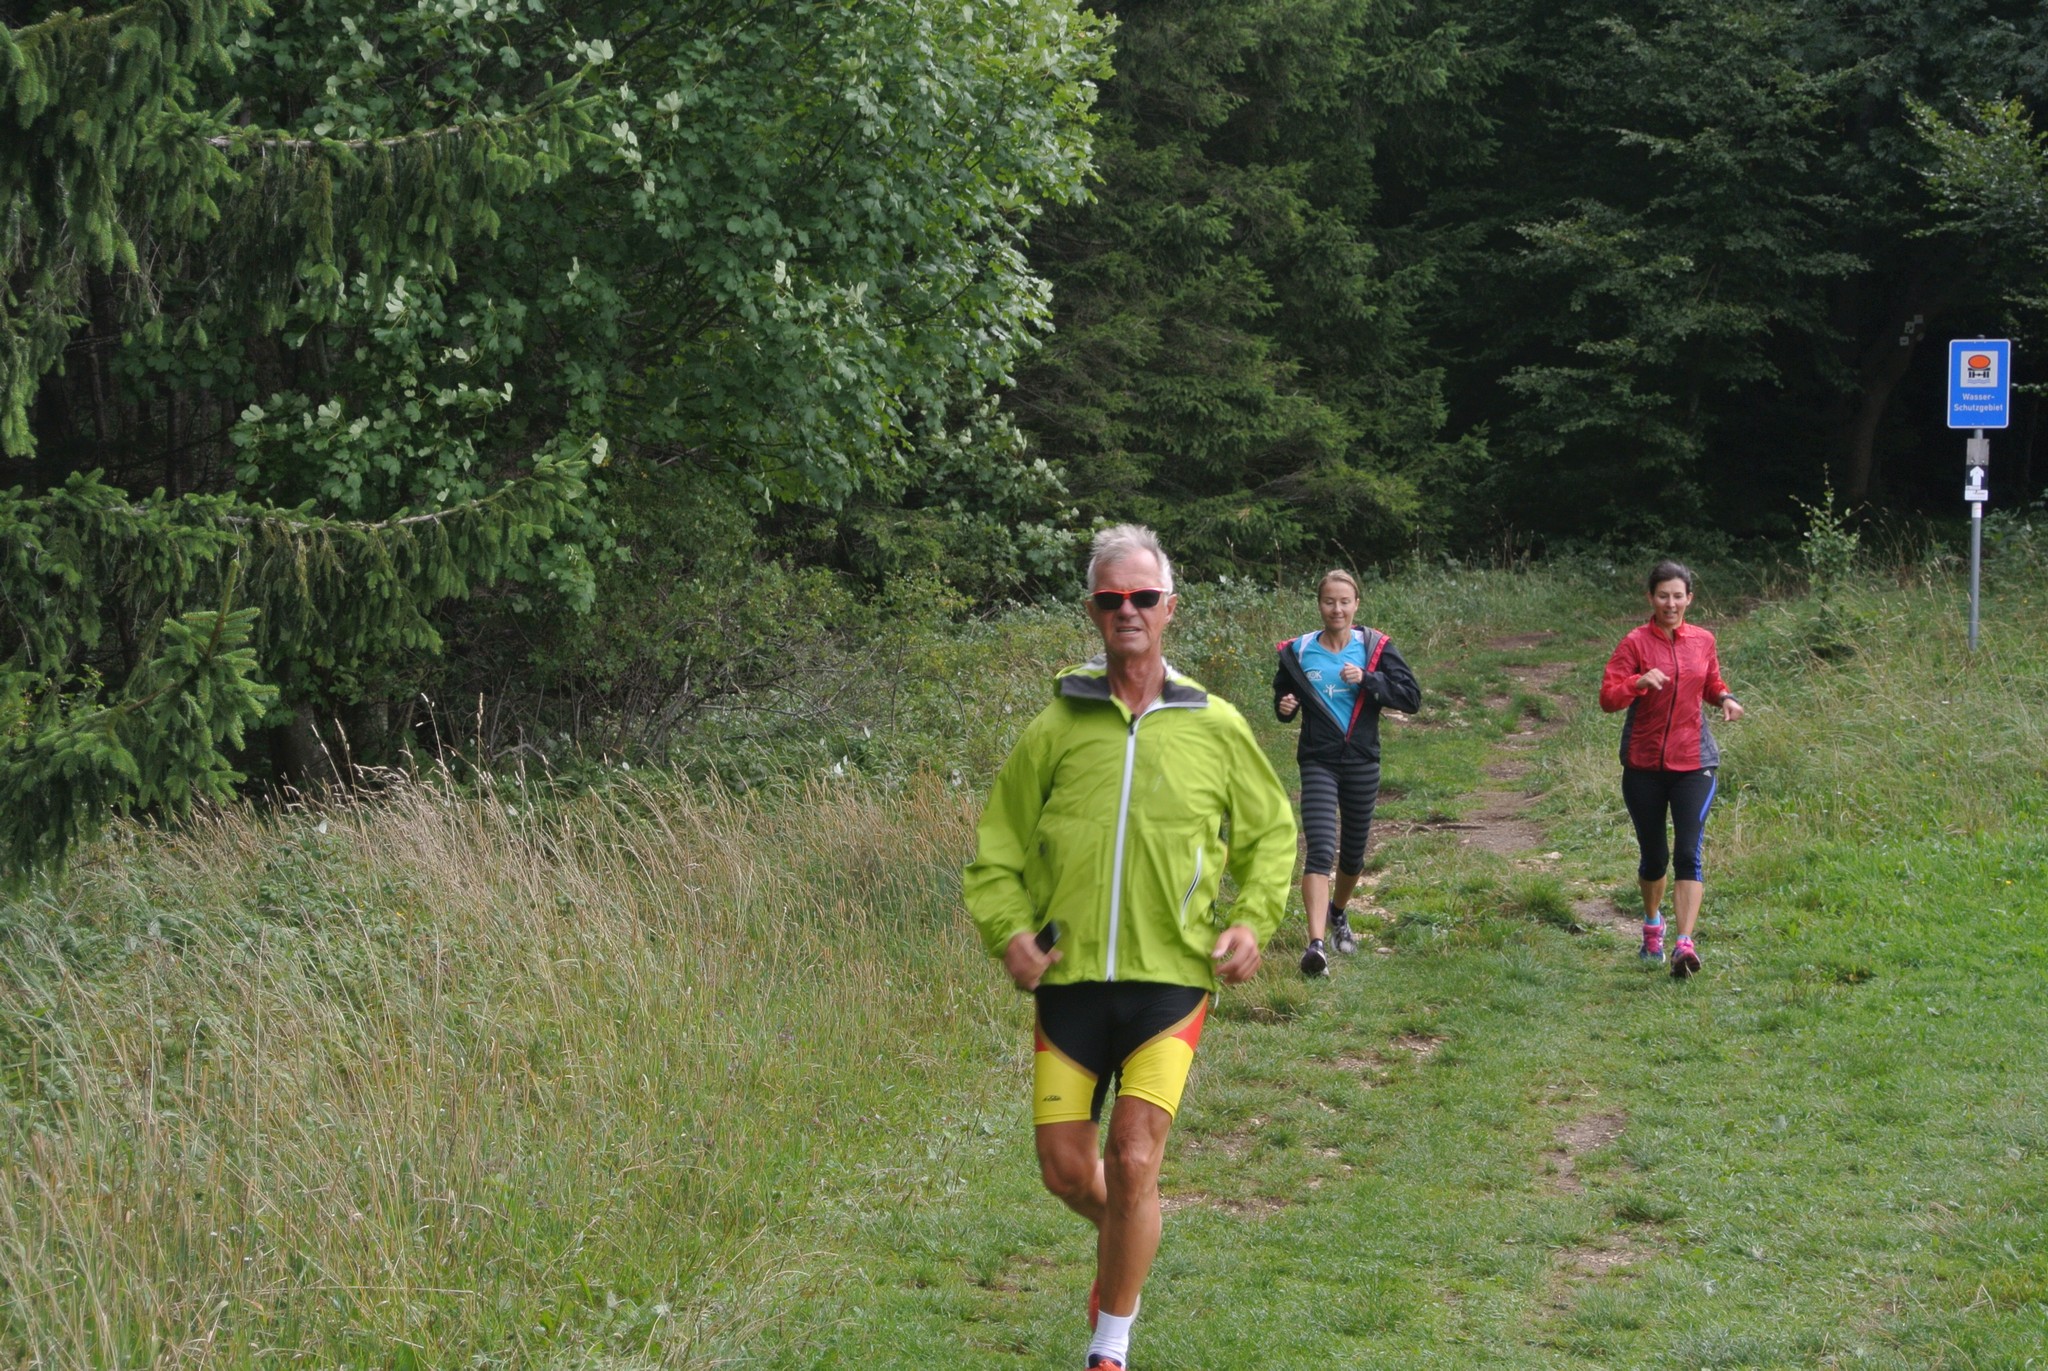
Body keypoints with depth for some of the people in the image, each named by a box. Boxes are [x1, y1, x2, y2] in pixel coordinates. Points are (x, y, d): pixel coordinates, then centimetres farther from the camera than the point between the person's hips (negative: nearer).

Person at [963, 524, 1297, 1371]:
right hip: (1068, 981, 1)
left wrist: (1252, 920, 0)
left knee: (1133, 1165, -9)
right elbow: (998, 847, 8)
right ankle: (1124, 1241, 41)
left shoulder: (1216, 729, 2)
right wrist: (1008, 931, -8)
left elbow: (1270, 832, 15)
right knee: (1066, 1172, 6)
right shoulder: (1055, 729, 1)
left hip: (1170, 981, -1)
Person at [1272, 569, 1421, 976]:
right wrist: (1284, 708, -10)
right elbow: (1283, 697, 14)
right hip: (1318, 763, -2)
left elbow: (1412, 697, -6)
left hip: (1363, 763, 2)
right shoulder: (1298, 652, 1)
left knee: (1353, 853, 16)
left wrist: (1367, 679, -19)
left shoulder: (1373, 647, -1)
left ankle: (1338, 913, 47)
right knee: (1320, 850, -18)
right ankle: (1315, 945, -28)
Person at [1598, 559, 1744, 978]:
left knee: (1689, 853, -13)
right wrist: (1640, 682, -32)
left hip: (1694, 762, 1)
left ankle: (1685, 944, -19)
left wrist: (1726, 698, 2)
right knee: (1654, 856, 11)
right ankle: (1652, 923, 40)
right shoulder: (1636, 642, -6)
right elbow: (1607, 697, -14)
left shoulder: (1703, 641, 5)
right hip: (1644, 763, -1)